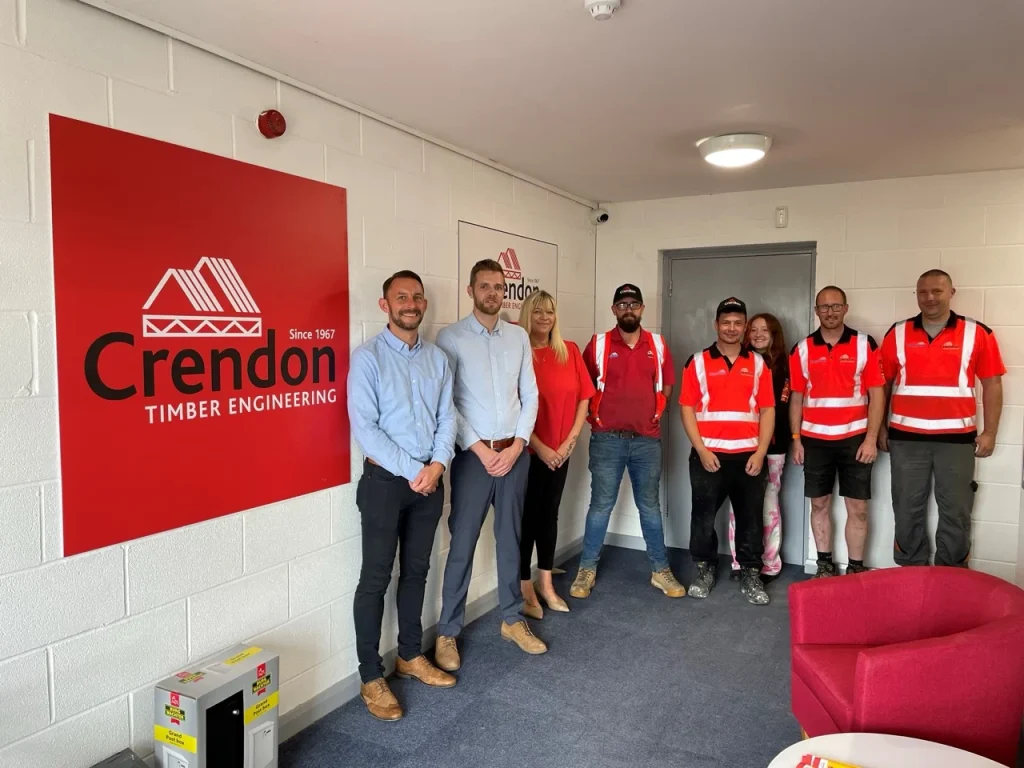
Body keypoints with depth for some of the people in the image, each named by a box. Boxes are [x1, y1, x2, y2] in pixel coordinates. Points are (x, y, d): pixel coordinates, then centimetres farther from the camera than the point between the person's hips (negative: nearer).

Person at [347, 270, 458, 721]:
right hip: (385, 480, -5)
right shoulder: (367, 358, -9)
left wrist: (437, 464, -10)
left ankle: (410, 656, 33)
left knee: (417, 571, 16)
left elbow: (446, 417, 6)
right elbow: (363, 427, -15)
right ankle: (371, 677, 16)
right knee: (376, 579, 3)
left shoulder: (438, 358, 7)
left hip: (430, 480, 5)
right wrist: (411, 471, -16)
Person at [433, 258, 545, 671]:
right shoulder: (451, 337, -6)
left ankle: (512, 619, 31)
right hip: (473, 455, -4)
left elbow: (530, 395, 7)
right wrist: (481, 449, -12)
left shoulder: (518, 337, 7)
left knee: (510, 538, 15)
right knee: (462, 545, 2)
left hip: (515, 453, 4)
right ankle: (447, 632, 16)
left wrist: (517, 445, -5)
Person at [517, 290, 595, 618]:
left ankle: (546, 583, 28)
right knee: (527, 515, 4)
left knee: (550, 513, 14)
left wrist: (570, 441, -3)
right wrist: (539, 447, -13)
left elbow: (584, 397, 6)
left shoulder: (570, 351, 5)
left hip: (560, 450, 5)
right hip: (528, 450, -4)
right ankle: (525, 587, 17)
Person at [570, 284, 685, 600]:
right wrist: (595, 417, -1)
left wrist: (655, 414, 8)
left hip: (648, 440, 2)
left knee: (650, 506, 11)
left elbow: (667, 384, 16)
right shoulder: (598, 344, -2)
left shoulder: (658, 344, 6)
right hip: (607, 440, -2)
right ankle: (587, 569, 17)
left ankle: (660, 570, 23)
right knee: (601, 506, 4)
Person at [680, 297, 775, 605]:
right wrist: (701, 449, -10)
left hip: (748, 456, 1)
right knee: (703, 517, 7)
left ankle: (751, 576, 21)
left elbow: (767, 411, 5)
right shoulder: (697, 362, 2)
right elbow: (687, 409, -2)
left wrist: (760, 453, -5)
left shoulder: (758, 364, 7)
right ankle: (704, 571, 23)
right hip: (708, 455, -1)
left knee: (750, 519, 7)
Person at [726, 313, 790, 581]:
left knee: (768, 502, 4)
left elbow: (782, 408, -1)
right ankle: (739, 562, 12)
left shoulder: (784, 366, 5)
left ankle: (770, 565, 14)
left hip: (771, 444, -1)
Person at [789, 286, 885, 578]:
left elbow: (877, 394, -3)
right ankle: (824, 564, 22)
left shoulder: (865, 344, -2)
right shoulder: (802, 349, 4)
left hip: (854, 438, -2)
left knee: (857, 508, 3)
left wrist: (871, 438, -9)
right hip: (814, 439, 2)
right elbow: (797, 398, 7)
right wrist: (796, 440, 3)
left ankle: (856, 569, 16)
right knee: (819, 504, 9)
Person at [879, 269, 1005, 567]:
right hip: (906, 437, 1)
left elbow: (992, 384, 2)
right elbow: (882, 384, 8)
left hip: (957, 438, -1)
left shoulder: (977, 333, 1)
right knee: (908, 509, 10)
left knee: (956, 511, 8)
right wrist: (879, 428, 4)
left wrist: (989, 432, -2)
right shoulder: (897, 334, 4)